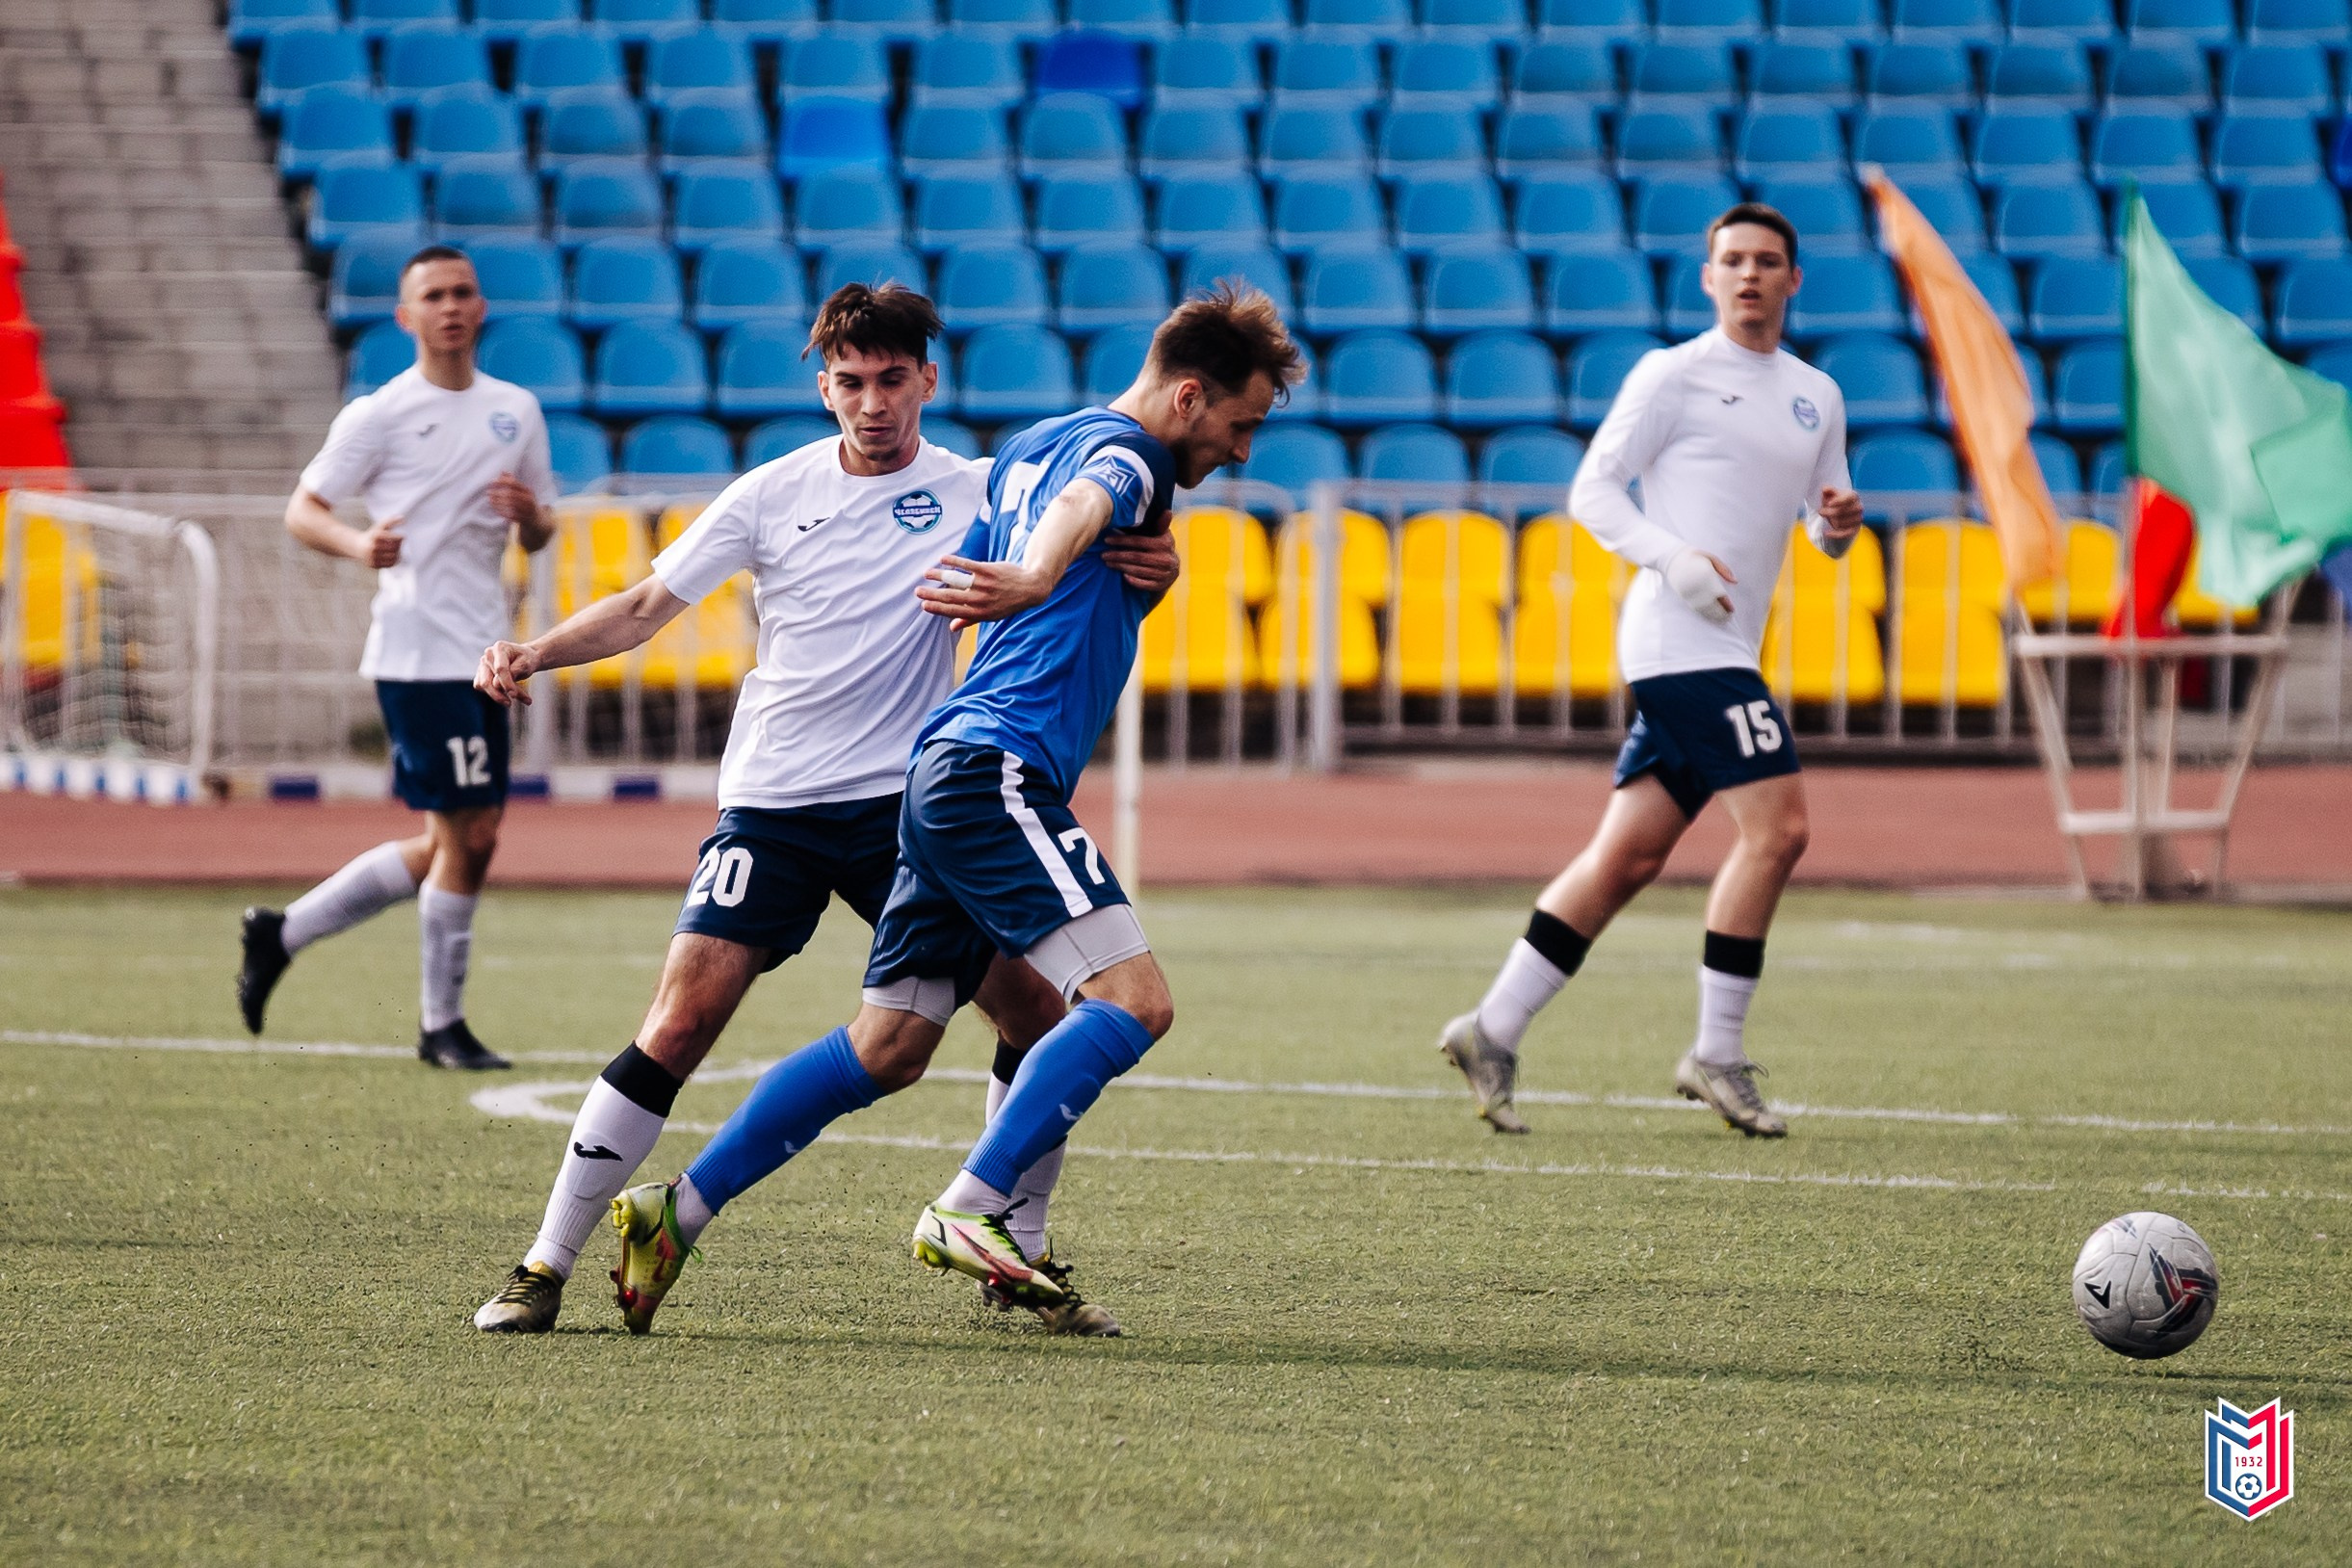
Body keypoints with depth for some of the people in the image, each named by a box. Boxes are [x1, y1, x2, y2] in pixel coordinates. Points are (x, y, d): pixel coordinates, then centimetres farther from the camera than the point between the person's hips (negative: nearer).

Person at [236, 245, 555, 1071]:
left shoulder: (517, 410, 13)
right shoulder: (379, 415, -4)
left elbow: (539, 534, 20)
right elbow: (302, 511, -4)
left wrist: (531, 518, -5)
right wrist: (359, 544, -25)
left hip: (484, 653, 7)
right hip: (421, 651, -7)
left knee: (453, 844, 10)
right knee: (468, 833, -9)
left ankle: (283, 931, 23)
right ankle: (442, 1025, 3)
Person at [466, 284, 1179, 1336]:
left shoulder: (976, 494, 3)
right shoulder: (776, 493, 2)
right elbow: (648, 606, 6)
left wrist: (1144, 574, -26)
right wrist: (538, 652, -10)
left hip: (909, 801, 1)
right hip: (771, 803, -1)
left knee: (1036, 1011, -6)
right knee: (679, 1027, -12)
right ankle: (544, 1269, -5)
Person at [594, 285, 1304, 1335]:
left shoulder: (1033, 448, 22)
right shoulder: (1124, 453, -7)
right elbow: (1081, 504, -33)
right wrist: (1038, 578, -53)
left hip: (949, 769, 10)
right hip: (1000, 773, -10)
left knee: (887, 1049, 13)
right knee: (1133, 1000, -18)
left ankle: (680, 1209, 13)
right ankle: (970, 1212, -24)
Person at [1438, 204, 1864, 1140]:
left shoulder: (1815, 396, 18)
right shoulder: (1673, 375, -1)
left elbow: (1821, 521, 24)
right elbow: (1593, 490, -3)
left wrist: (1838, 524, 0)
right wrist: (1674, 559, -19)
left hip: (1726, 654, 7)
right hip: (1680, 638, -7)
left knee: (1627, 856, 5)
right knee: (1777, 825, -16)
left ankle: (1493, 1033, 11)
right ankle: (1716, 1054, -9)